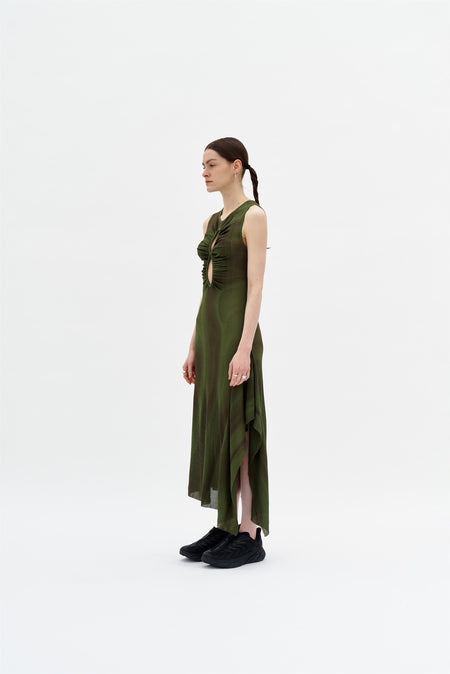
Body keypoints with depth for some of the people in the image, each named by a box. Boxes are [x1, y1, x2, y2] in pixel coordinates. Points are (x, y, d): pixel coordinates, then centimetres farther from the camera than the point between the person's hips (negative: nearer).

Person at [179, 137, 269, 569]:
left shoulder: (254, 216, -8)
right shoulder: (212, 222, 16)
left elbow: (255, 287, -16)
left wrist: (244, 348, -23)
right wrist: (193, 348, 13)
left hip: (236, 330, -9)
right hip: (209, 329, 9)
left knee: (238, 430, -5)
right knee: (213, 427, 9)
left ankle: (250, 535, 3)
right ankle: (224, 528, 17)